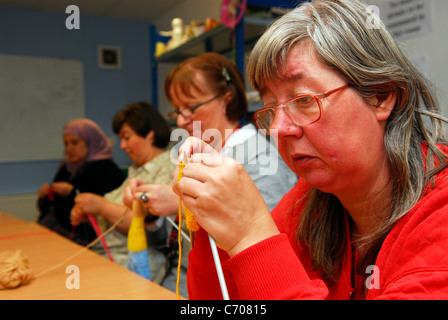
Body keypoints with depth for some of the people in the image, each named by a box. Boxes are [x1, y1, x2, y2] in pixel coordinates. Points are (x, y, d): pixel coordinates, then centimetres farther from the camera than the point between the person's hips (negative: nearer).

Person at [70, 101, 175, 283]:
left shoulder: (169, 170, -10)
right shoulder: (136, 171, 19)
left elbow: (149, 225, -20)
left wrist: (102, 206, -15)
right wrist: (84, 213, 4)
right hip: (106, 254, 8)